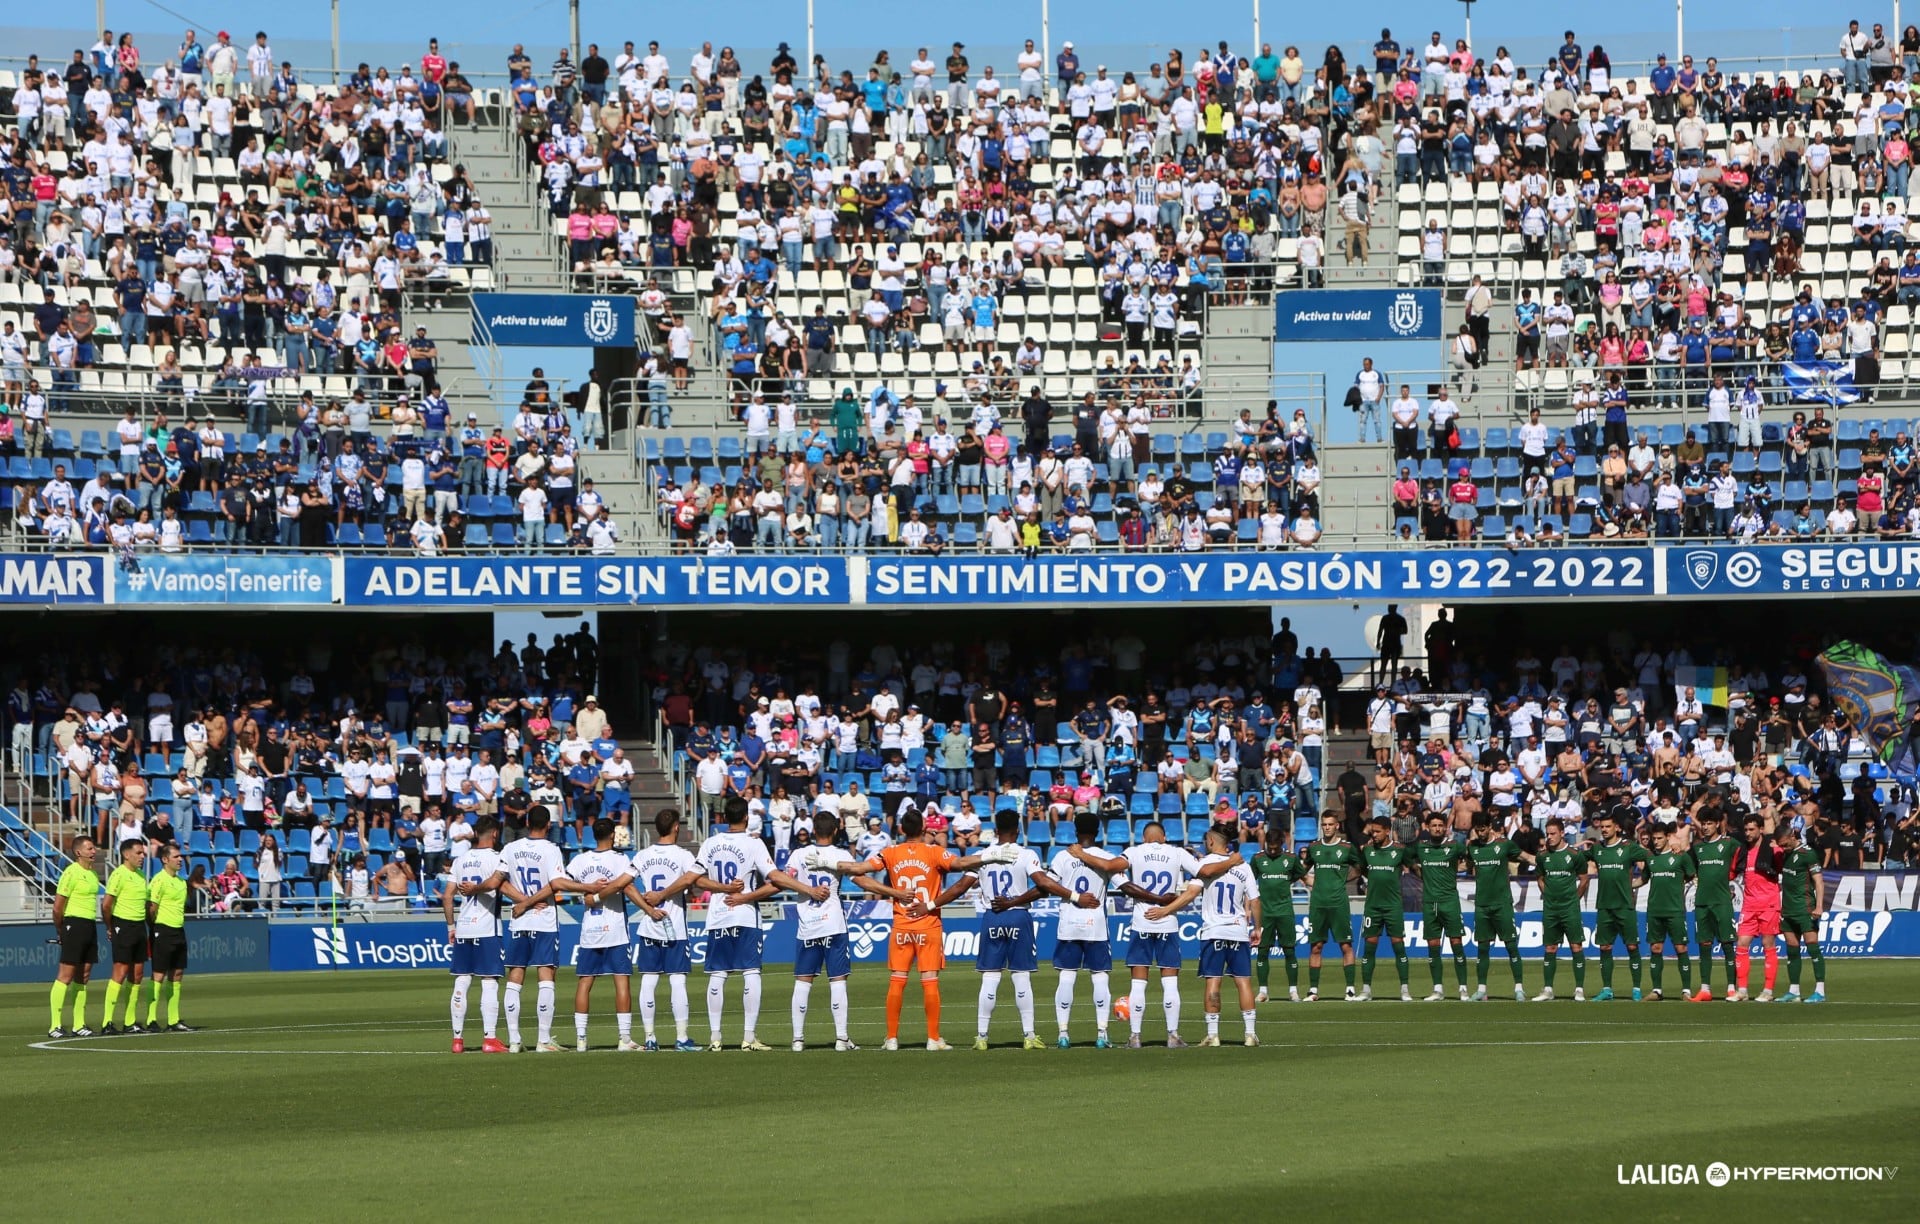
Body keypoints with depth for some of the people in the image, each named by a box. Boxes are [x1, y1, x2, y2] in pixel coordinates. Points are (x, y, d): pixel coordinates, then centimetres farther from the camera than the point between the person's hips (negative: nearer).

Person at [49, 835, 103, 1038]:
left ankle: (79, 1025, 14)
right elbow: (57, 907, -11)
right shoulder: (71, 873, -11)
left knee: (83, 977, 10)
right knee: (65, 976, -8)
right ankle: (55, 1026, -8)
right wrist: (61, 930, -1)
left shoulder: (93, 874, 14)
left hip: (90, 926, 8)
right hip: (74, 924, -8)